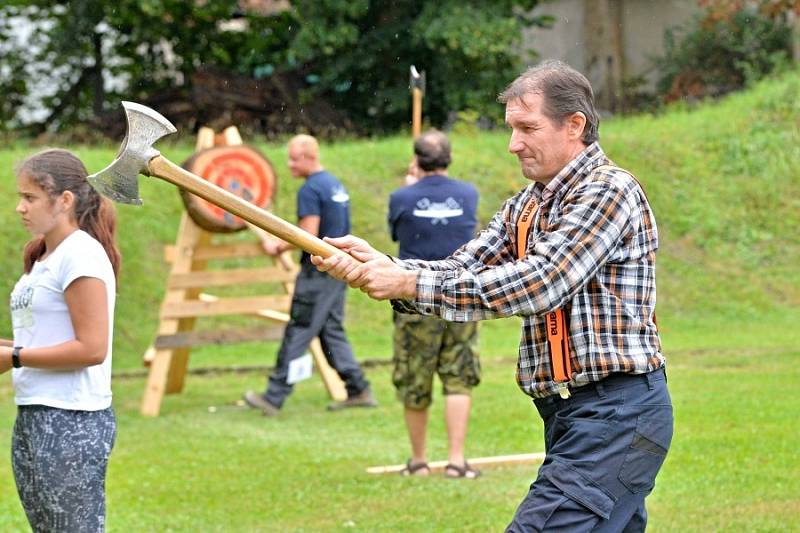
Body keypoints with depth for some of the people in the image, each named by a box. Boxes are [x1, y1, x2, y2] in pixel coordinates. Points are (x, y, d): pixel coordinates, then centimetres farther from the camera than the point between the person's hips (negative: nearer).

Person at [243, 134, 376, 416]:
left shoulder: (310, 190, -15)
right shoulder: (335, 184, 14)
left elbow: (309, 236, -20)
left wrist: (279, 246, -7)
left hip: (319, 270, -9)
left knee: (297, 334, -4)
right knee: (332, 331, 14)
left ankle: (274, 397, 0)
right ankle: (358, 390, 11)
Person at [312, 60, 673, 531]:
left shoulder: (610, 190, -11)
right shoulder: (526, 207, 17)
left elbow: (539, 284, -21)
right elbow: (462, 269, 8)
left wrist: (411, 283, -21)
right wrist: (380, 266, -11)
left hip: (614, 415, -9)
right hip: (570, 413, 9)